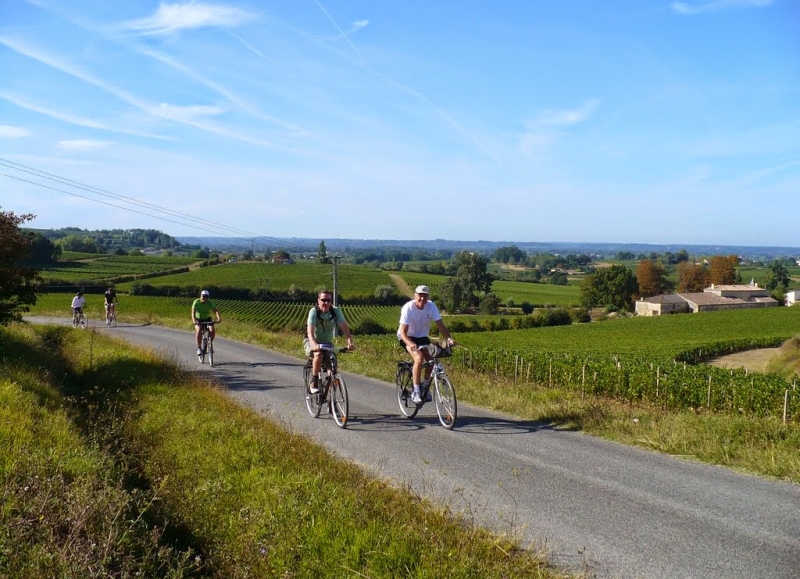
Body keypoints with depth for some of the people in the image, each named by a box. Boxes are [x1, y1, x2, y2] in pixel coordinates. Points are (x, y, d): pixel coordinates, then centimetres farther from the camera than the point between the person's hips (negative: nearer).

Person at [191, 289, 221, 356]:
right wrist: (194, 320, -50)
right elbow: (193, 312, -31)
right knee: (199, 331, -29)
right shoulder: (196, 302, -20)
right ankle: (199, 348, -17)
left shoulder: (210, 303, -17)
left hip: (207, 319, 2)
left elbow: (216, 310, -27)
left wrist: (218, 318, -48)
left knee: (212, 330, -23)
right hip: (198, 320, -2)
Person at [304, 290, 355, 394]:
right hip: (312, 342, -3)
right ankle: (313, 383, -22)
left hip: (327, 343, 3)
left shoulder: (336, 311, -11)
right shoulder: (314, 311, -20)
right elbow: (310, 332, -31)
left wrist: (350, 342, -37)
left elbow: (344, 327, -20)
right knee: (319, 354, -36)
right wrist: (314, 345, -50)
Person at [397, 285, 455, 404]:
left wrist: (449, 338, -34)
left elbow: (440, 325, -17)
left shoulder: (431, 306, -15)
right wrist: (410, 344, -49)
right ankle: (416, 392, -19)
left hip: (422, 337, 4)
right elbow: (403, 331, -30)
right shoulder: (408, 308, -26)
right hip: (408, 338, -4)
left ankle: (425, 386, 10)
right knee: (419, 358, -28)